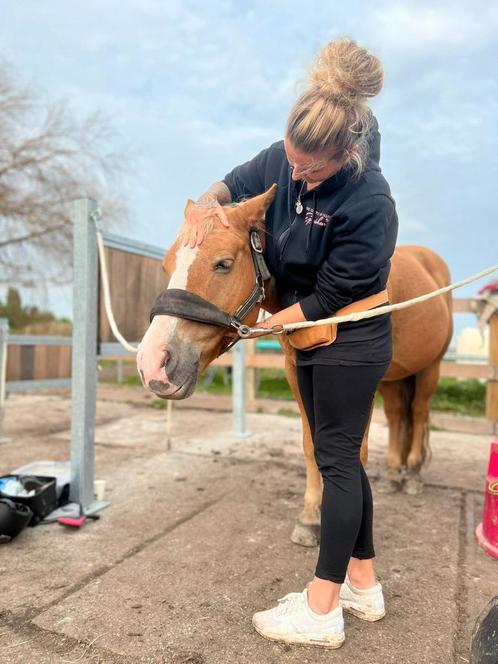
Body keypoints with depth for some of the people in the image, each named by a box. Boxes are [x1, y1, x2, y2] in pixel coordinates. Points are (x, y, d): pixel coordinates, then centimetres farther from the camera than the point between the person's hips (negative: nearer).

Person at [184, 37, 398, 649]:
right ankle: (363, 585, 33)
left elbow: (329, 296, -22)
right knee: (338, 457, 14)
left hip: (350, 342, -8)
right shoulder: (284, 159, -5)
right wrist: (208, 202, -12)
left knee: (336, 460, 1)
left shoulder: (369, 204, -26)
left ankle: (321, 610, 19)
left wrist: (264, 324, -15)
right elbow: (235, 184, 11)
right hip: (310, 337, 8)